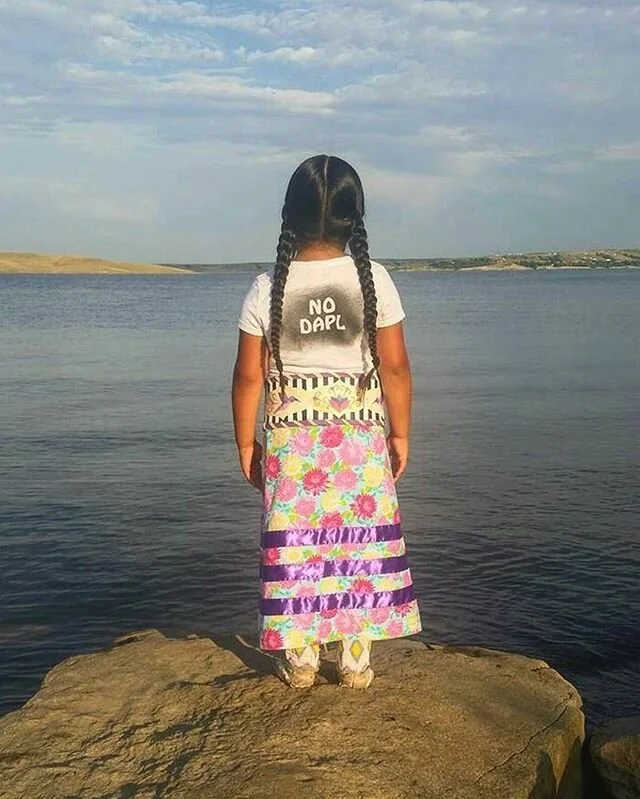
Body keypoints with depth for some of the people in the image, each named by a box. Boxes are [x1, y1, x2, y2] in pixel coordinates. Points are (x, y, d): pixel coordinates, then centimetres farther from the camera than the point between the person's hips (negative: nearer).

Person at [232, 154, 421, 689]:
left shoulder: (268, 289, -7)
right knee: (360, 543, 10)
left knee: (295, 545, 11)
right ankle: (356, 661, 19)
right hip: (361, 434, 0)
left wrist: (246, 443, 7)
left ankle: (301, 660, 21)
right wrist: (400, 434, 6)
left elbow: (249, 376, -4)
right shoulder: (374, 280, -8)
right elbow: (395, 367, -6)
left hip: (292, 437, 0)